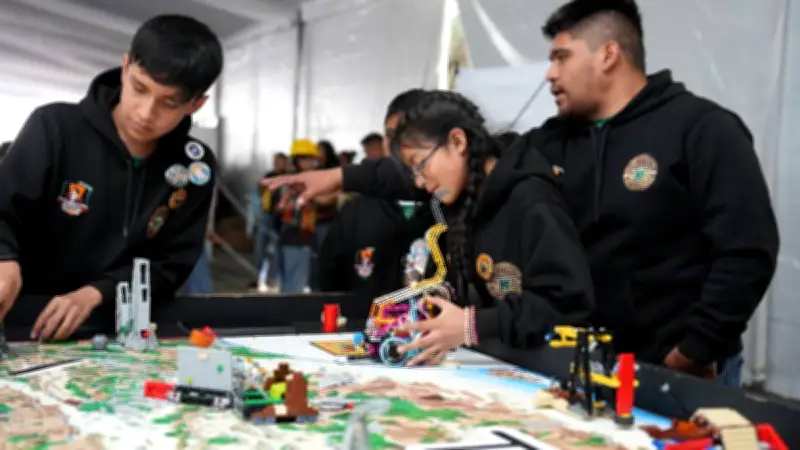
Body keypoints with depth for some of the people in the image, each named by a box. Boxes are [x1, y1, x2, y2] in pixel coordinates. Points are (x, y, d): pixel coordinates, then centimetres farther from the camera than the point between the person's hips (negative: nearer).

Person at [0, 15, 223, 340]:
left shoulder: (196, 169, -1)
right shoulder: (56, 127, -6)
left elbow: (172, 265, -2)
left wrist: (96, 293, -18)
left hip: (121, 326, 1)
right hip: (29, 317, -1)